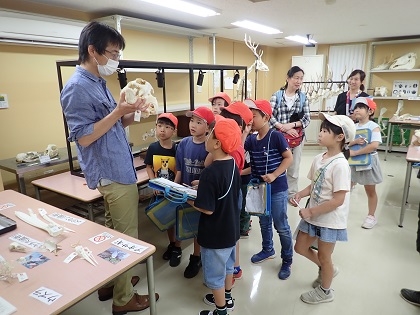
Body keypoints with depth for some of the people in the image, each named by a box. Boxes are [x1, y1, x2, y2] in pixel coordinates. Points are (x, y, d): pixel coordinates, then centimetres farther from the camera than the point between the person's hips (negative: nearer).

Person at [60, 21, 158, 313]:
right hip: (114, 174, -10)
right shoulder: (77, 87, -17)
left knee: (113, 233, 20)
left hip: (115, 170, 10)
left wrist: (131, 112, -1)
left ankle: (110, 283, 38)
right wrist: (118, 112, -22)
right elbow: (83, 137, -21)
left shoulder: (99, 83, 12)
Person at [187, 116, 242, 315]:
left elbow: (208, 209, -27)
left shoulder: (211, 172, -30)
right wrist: (202, 186, 6)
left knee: (215, 273, 13)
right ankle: (226, 298, 49)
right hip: (231, 228, 9)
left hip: (215, 234, -8)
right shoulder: (233, 165, -3)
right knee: (227, 264, 27)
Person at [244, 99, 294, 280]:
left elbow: (289, 158, -13)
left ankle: (287, 260, 23)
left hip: (277, 188, -6)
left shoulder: (276, 136, -15)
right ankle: (268, 250, 43)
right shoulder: (251, 139, 1)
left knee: (281, 226, 6)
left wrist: (274, 175, -21)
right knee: (264, 222, 21)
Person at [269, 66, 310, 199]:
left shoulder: (303, 97, 4)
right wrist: (284, 128, -19)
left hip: (297, 137, 2)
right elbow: (269, 116, -11)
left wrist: (291, 125, -17)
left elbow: (307, 119, 0)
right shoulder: (277, 95, -3)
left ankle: (292, 194, 28)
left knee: (294, 168, 12)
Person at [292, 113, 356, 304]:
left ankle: (325, 291, 40)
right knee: (300, 247, 19)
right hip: (314, 215, 8)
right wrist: (300, 194, -8)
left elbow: (338, 200, -25)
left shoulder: (340, 165, -25)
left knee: (323, 256, 13)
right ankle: (327, 269, 46)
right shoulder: (319, 159, -1)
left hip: (330, 219, -8)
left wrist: (311, 212, -21)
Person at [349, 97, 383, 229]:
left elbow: (374, 145, -28)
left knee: (370, 191, 10)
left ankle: (371, 216, 26)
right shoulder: (353, 127, 3)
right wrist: (355, 141, -23)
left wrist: (355, 152, -25)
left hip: (368, 162, -5)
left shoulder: (374, 127, -13)